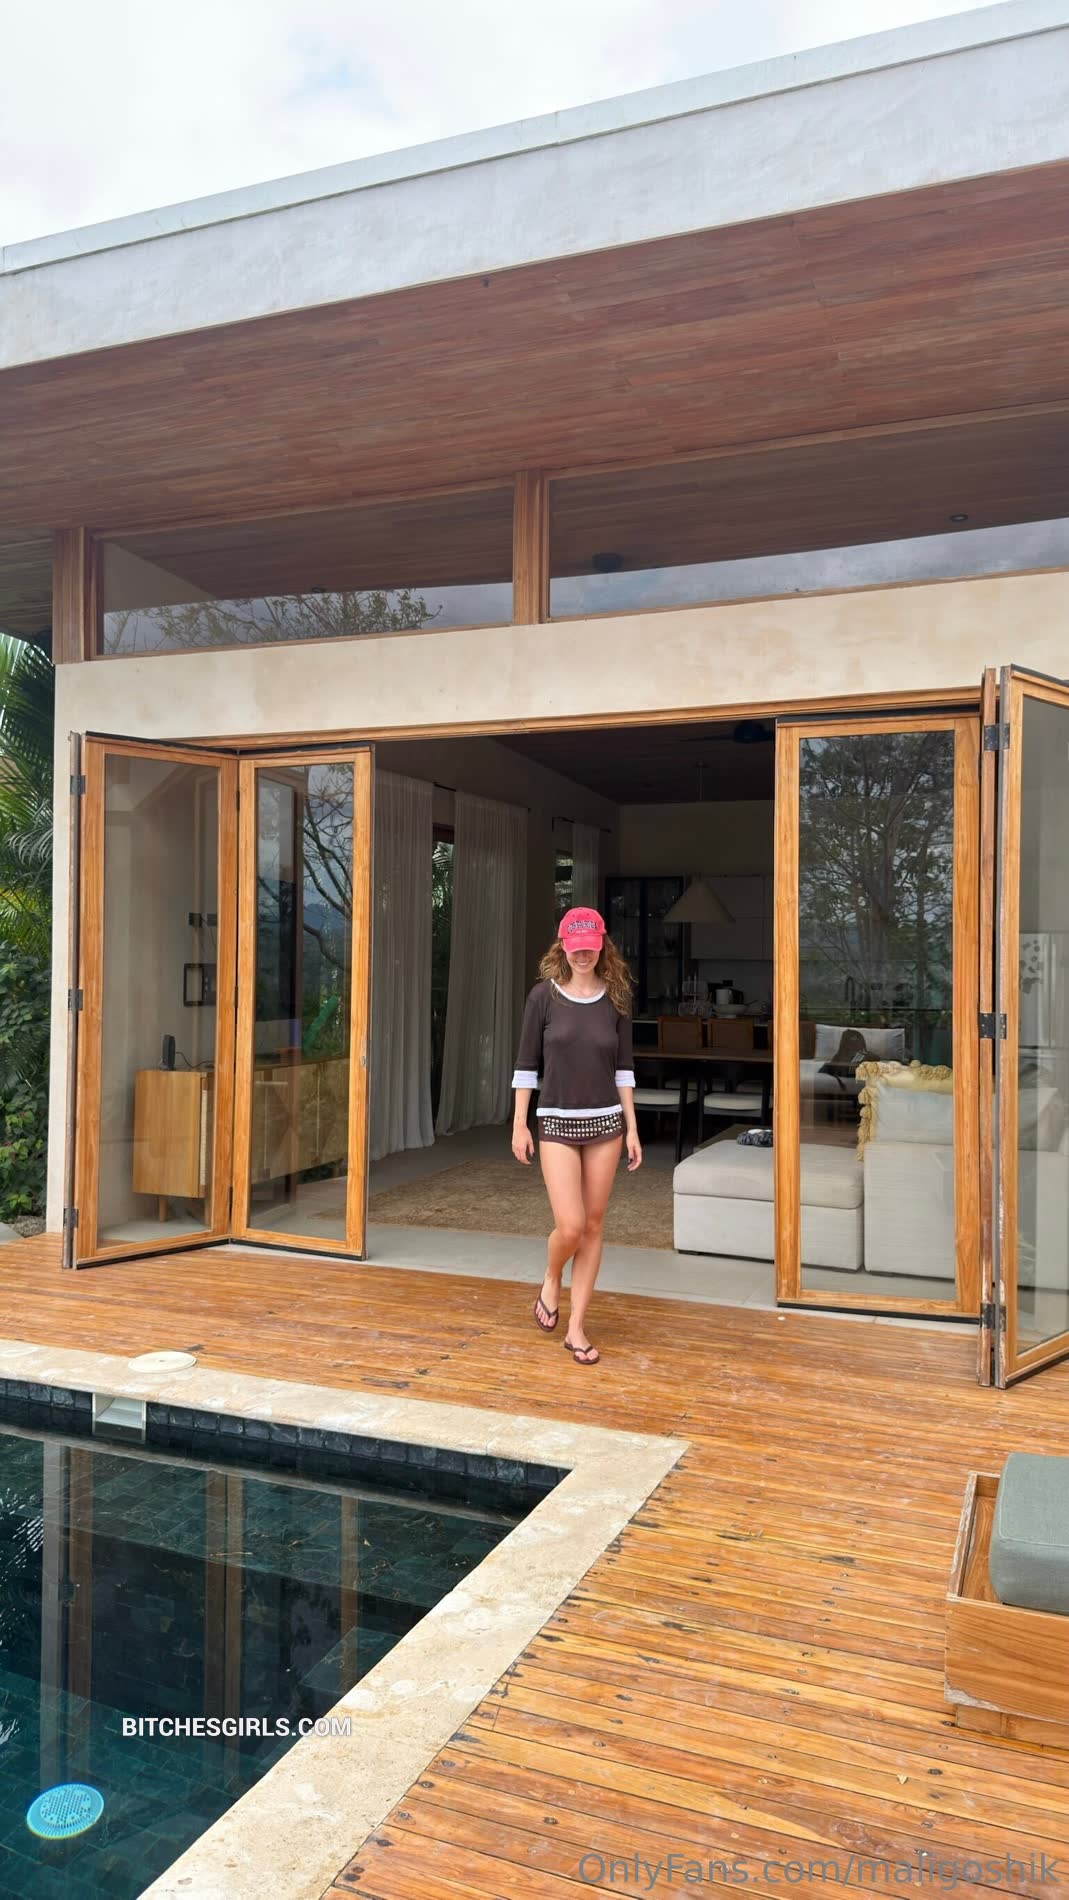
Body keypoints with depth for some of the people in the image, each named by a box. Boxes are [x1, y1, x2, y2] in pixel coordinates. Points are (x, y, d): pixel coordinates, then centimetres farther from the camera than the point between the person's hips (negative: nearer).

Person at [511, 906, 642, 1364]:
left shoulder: (614, 999, 3)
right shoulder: (544, 996, -3)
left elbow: (623, 1067, 6)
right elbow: (527, 1063, -1)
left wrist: (632, 1128, 3)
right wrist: (519, 1123, -3)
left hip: (605, 1122, 2)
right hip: (557, 1123, -2)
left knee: (593, 1227, 5)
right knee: (570, 1227, -10)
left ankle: (576, 1327, 17)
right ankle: (551, 1281, 24)